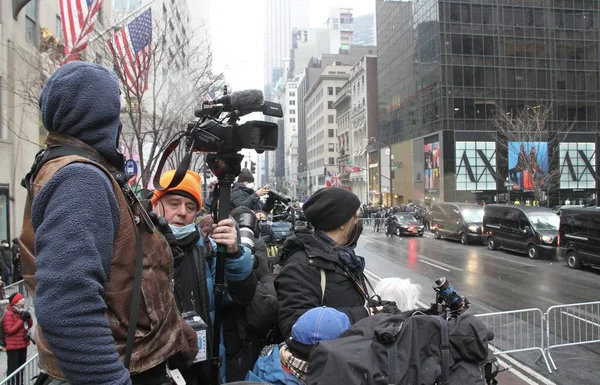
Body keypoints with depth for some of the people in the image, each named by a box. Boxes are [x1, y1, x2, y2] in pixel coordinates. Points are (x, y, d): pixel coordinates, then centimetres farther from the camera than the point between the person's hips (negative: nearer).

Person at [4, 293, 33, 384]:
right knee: (13, 369, -4)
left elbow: (30, 325, 12)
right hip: (13, 346, -8)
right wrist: (21, 320, -23)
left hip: (23, 344, 8)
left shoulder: (21, 311, 9)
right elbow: (9, 330, -22)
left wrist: (28, 318, -8)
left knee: (21, 367, 19)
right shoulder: (9, 314, -16)